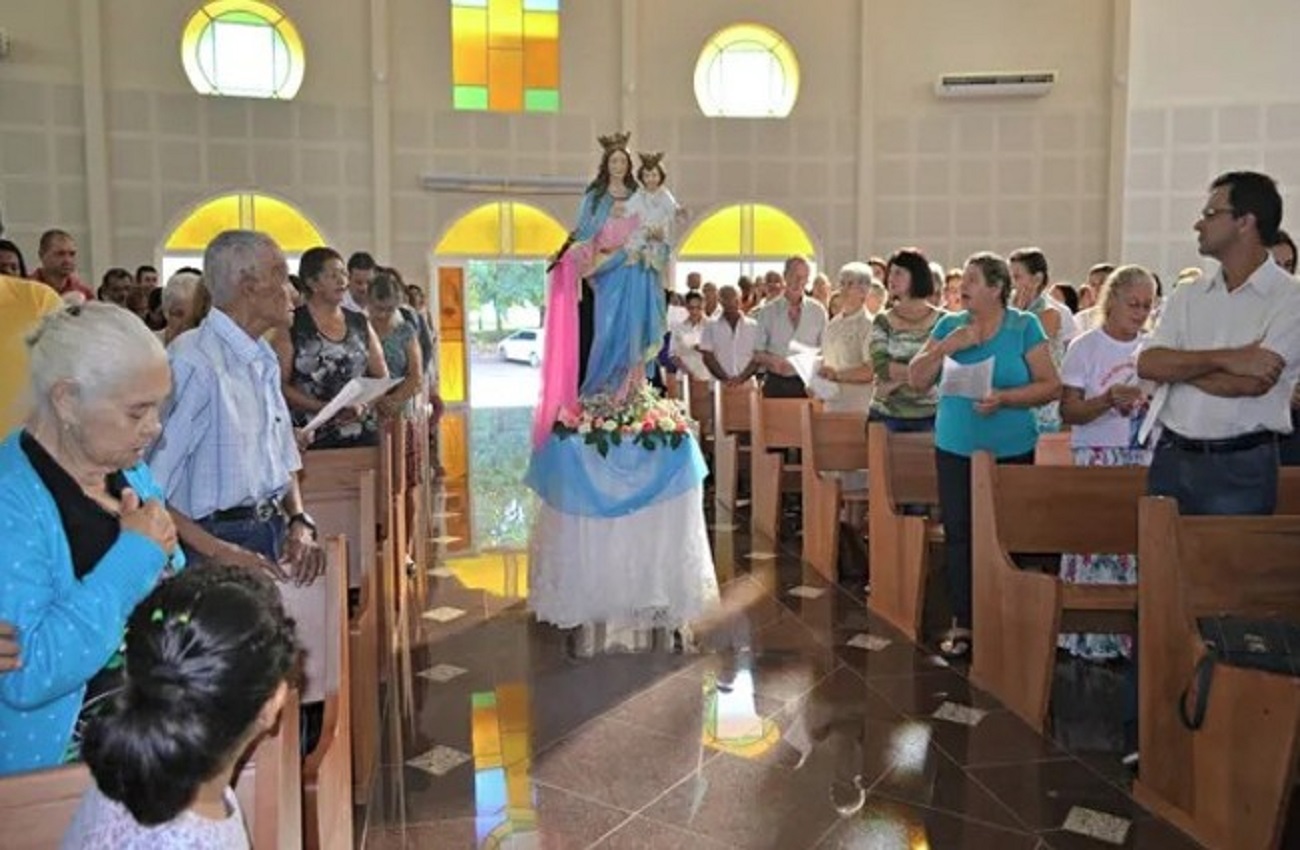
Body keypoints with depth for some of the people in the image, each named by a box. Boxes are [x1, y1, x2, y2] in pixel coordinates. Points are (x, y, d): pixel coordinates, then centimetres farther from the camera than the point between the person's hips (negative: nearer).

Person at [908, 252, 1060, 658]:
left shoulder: (1024, 326, -2)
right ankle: (962, 623, 14)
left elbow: (1051, 385, -6)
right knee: (958, 534, 3)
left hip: (1011, 451, -2)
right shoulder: (949, 325, 7)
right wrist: (947, 347, -11)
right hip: (955, 447, 2)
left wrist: (1003, 398, -20)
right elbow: (917, 380, 3)